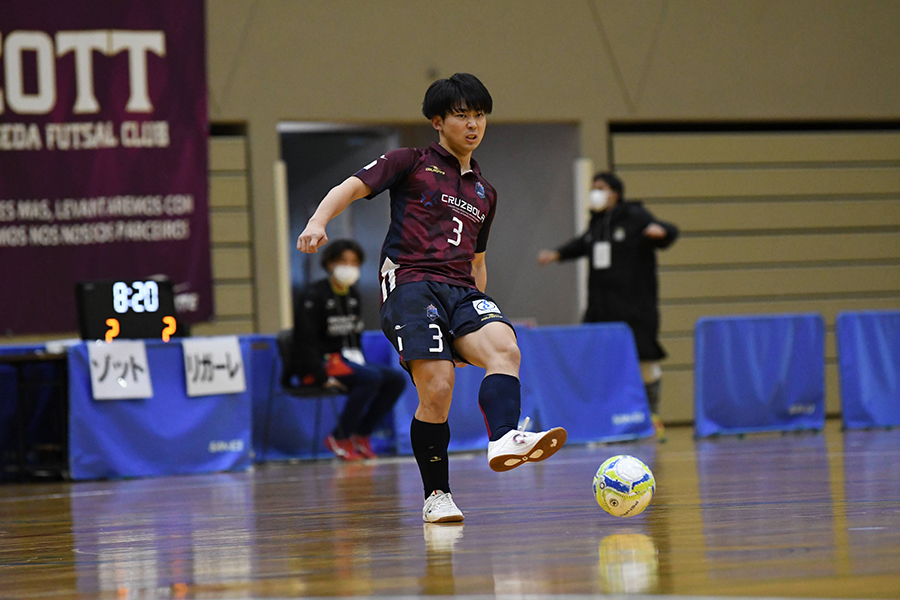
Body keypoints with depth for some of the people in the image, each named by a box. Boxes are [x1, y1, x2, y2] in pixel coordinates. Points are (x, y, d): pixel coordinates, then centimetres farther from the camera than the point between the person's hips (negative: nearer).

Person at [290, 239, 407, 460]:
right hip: (320, 365, -9)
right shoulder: (313, 296, -10)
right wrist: (322, 377, -22)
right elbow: (306, 341, -16)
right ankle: (339, 439, -20)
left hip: (346, 360, 9)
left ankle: (362, 435, -2)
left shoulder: (352, 295, 15)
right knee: (372, 378, -31)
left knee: (397, 380, -8)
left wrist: (361, 363, 7)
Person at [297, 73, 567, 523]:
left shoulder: (484, 193, 27)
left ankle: (503, 442, -51)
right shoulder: (412, 163, 11)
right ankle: (436, 497, -5)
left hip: (461, 291, 5)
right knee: (437, 389, -20)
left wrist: (476, 321, 31)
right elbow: (351, 188, 1)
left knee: (505, 349, -28)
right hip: (410, 281, -5)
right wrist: (318, 222, -19)